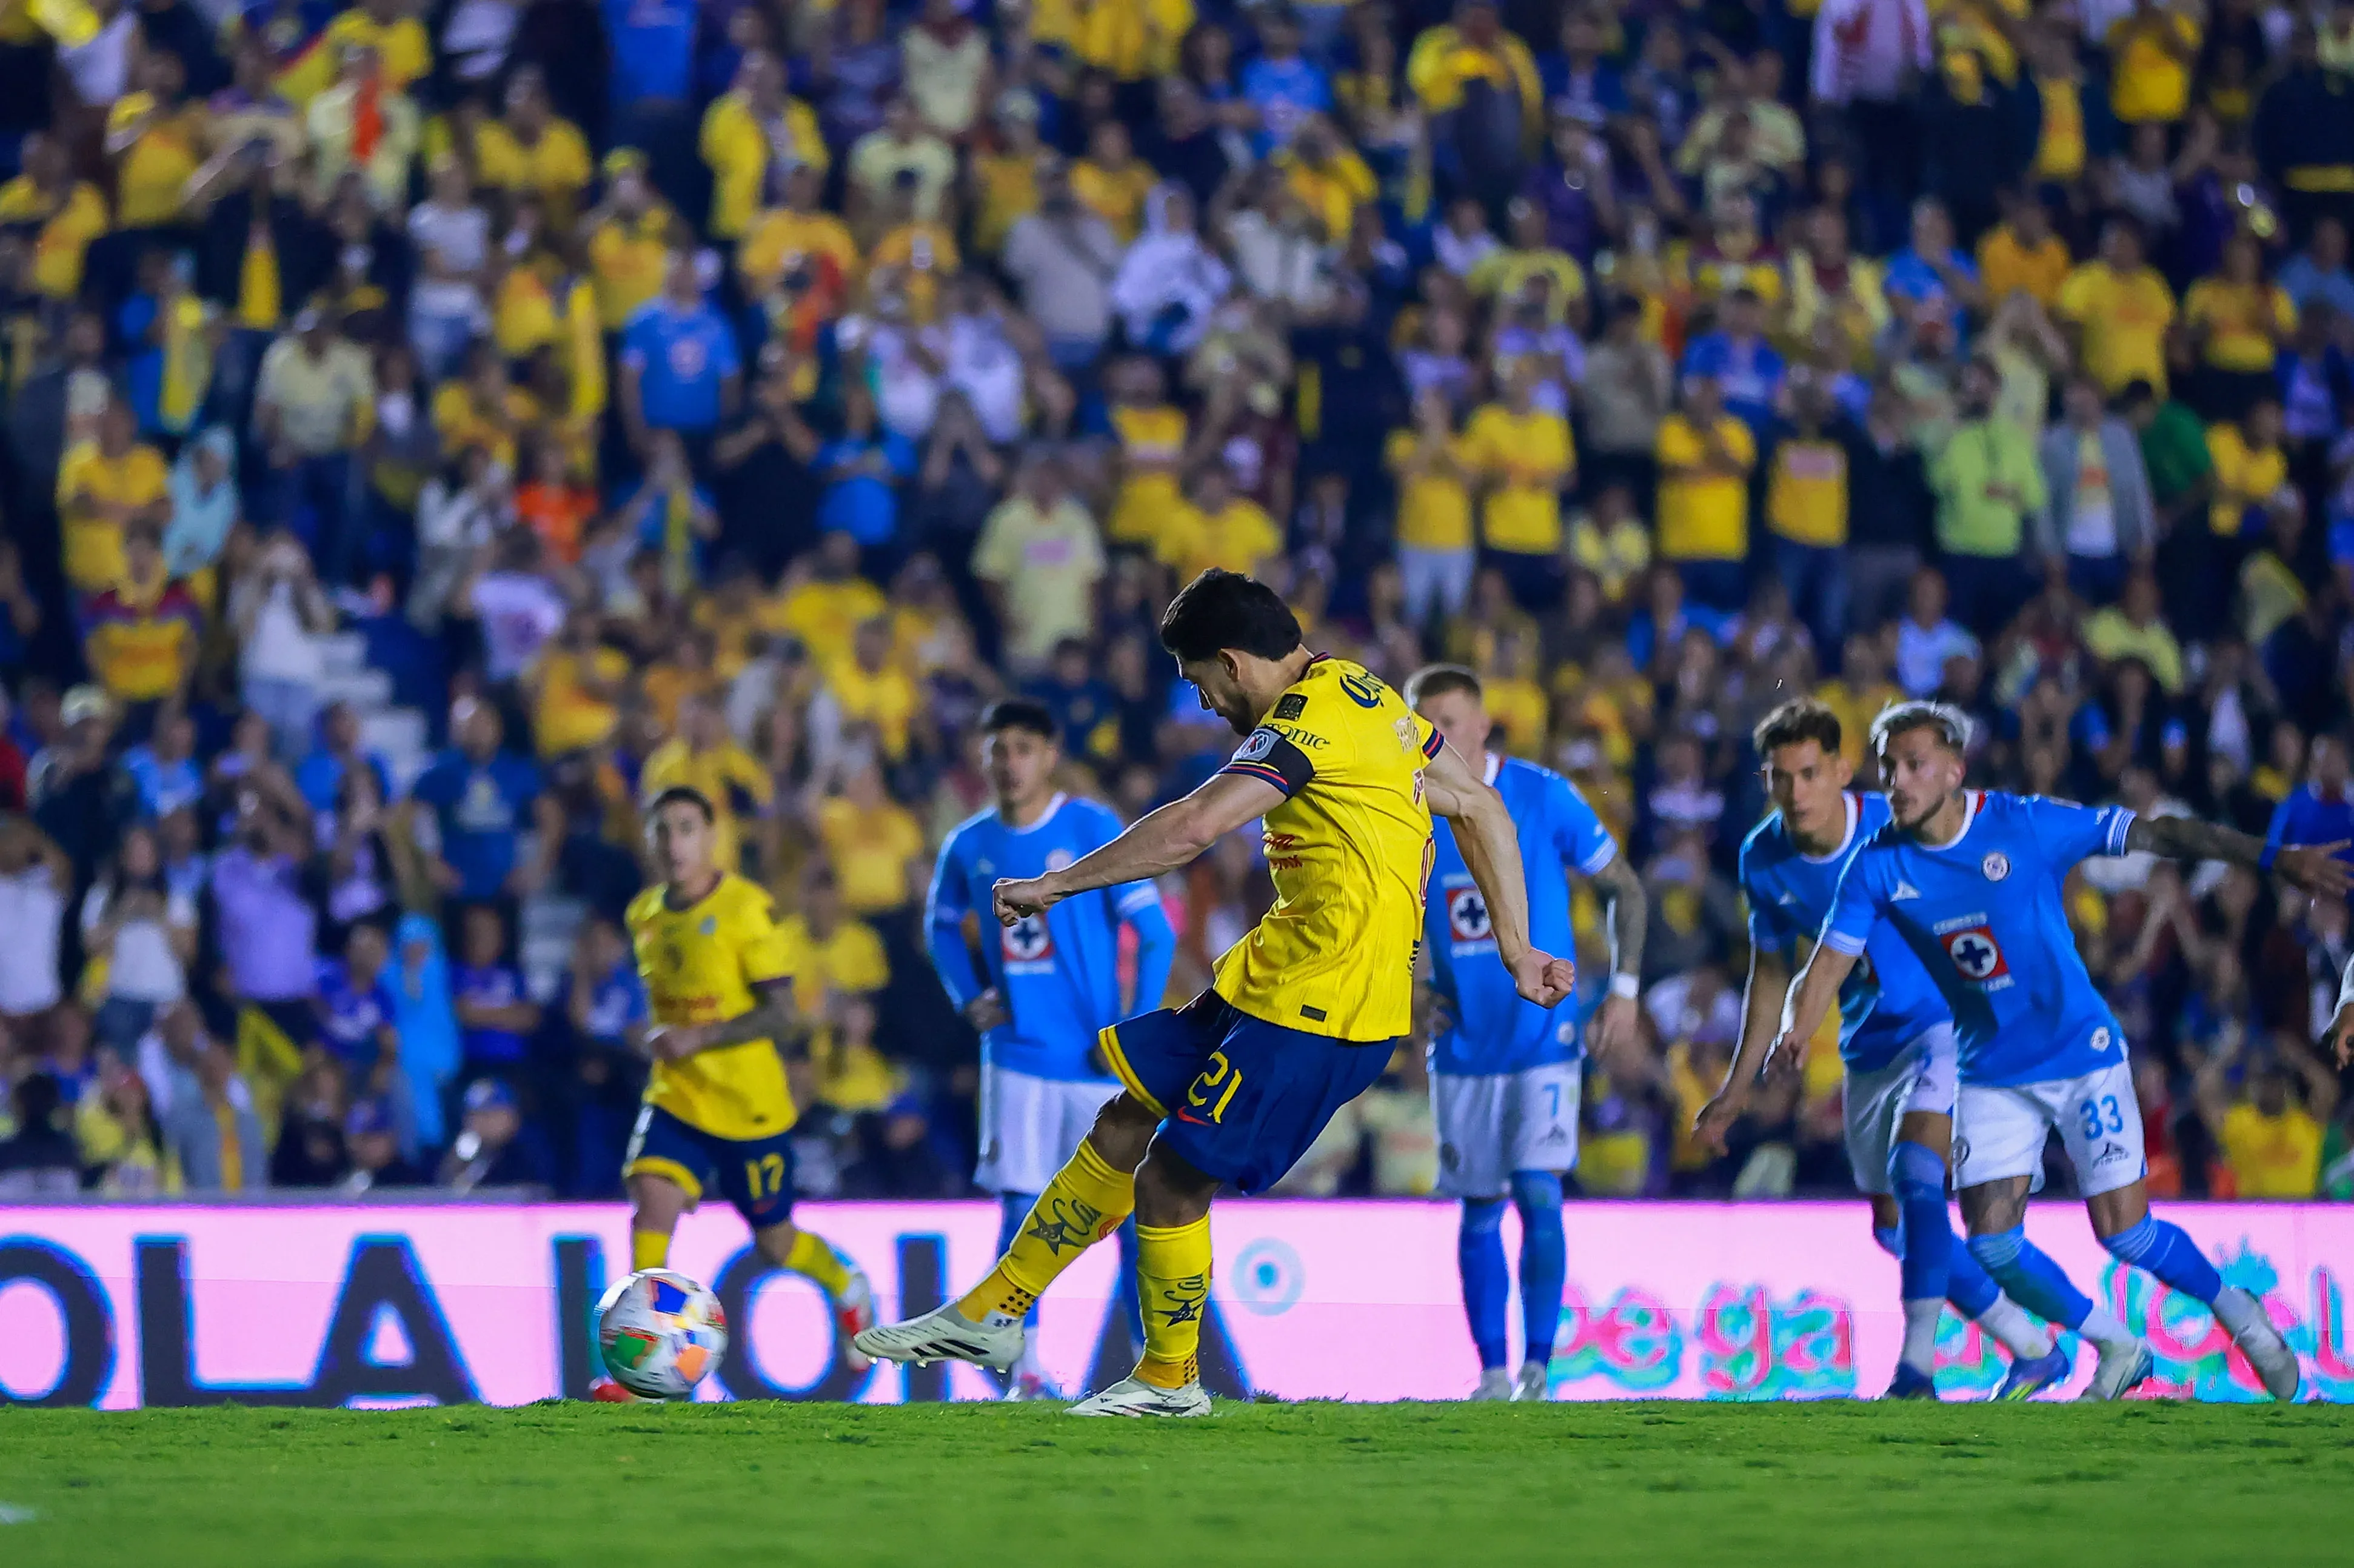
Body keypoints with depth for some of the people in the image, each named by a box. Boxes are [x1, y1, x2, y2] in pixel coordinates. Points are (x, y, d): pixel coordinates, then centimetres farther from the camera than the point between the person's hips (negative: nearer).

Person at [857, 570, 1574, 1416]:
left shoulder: (1307, 722, -18)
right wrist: (1517, 952, 16)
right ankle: (991, 1313, 21)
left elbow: (1192, 828, -28)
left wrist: (1054, 884, -20)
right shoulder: (1362, 693, 13)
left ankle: (1171, 1378, 14)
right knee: (1127, 1122, 13)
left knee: (1170, 1181, -5)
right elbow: (1482, 809, 17)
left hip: (1319, 1003, -10)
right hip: (1275, 976, 10)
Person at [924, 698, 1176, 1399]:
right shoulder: (970, 847, 5)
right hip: (1017, 1058, 3)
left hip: (1098, 1059, -3)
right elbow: (942, 925, 24)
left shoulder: (1096, 831, -7)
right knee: (1022, 1210, -1)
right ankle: (1024, 1370, 4)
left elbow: (1157, 935, -6)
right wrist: (968, 998, 7)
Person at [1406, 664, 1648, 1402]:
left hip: (1544, 1032, -3)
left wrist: (1625, 988, -5)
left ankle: (1539, 1368, -8)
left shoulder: (1544, 797, -7)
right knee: (1480, 1209, 6)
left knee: (1537, 1193, -14)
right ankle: (1493, 1374, 14)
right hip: (1462, 1046, 3)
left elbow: (1624, 889, 2)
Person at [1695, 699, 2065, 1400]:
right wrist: (1738, 1088, 13)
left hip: (1945, 1023, -6)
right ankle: (2033, 1349, 22)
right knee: (1896, 1227, 8)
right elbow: (1771, 972, 10)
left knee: (1913, 1175, -26)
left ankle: (1916, 1371, -24)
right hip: (1869, 1048, 6)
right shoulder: (1764, 860, -6)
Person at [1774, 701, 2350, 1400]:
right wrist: (1795, 1033, -29)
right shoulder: (1877, 867, -8)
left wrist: (2272, 858, -19)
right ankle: (2118, 1350, 17)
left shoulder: (2026, 826, -17)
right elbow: (1828, 965, -7)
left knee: (2124, 1234, -8)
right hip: (1991, 1074, 4)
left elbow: (2156, 834, -14)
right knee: (1992, 1247, -7)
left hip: (2082, 1055, -4)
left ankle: (2238, 1313, 20)